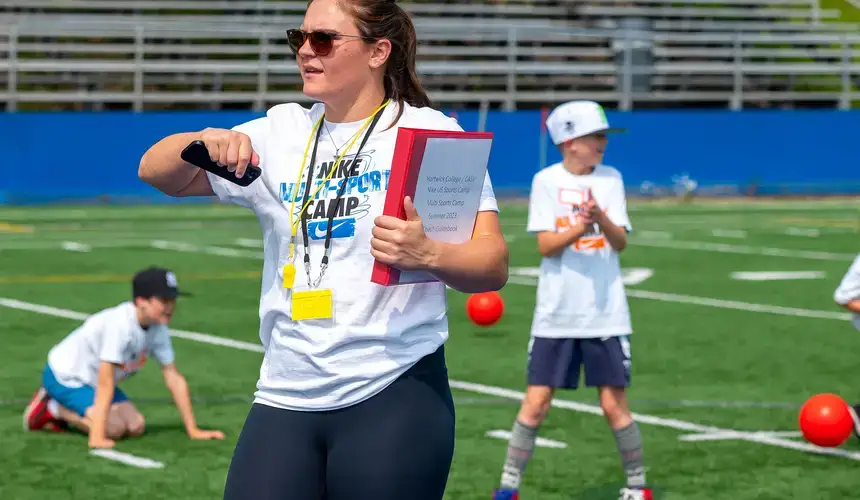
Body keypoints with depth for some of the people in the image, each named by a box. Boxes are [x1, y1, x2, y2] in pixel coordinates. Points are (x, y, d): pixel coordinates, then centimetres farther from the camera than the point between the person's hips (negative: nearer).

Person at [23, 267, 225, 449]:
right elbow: (105, 383, -35)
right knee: (114, 427, -24)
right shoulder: (119, 325, -34)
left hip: (92, 380, 8)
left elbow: (174, 378, -3)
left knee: (136, 426, -7)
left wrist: (193, 430, -4)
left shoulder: (158, 328, -10)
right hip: (63, 375, -8)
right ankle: (54, 408, -3)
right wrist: (97, 438, -37)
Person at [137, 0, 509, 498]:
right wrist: (204, 141, -12)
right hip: (285, 401, 4)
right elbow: (156, 171, 9)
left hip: (394, 400, -4)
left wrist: (426, 254, -30)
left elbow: (493, 264, -8)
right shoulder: (281, 132, 11)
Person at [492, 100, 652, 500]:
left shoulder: (610, 179, 4)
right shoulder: (546, 181, -1)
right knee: (536, 403, -2)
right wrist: (578, 229, -26)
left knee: (614, 405, 1)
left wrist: (601, 219, -24)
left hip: (605, 313, 1)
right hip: (556, 313, -1)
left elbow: (620, 242, -4)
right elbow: (545, 245, -8)